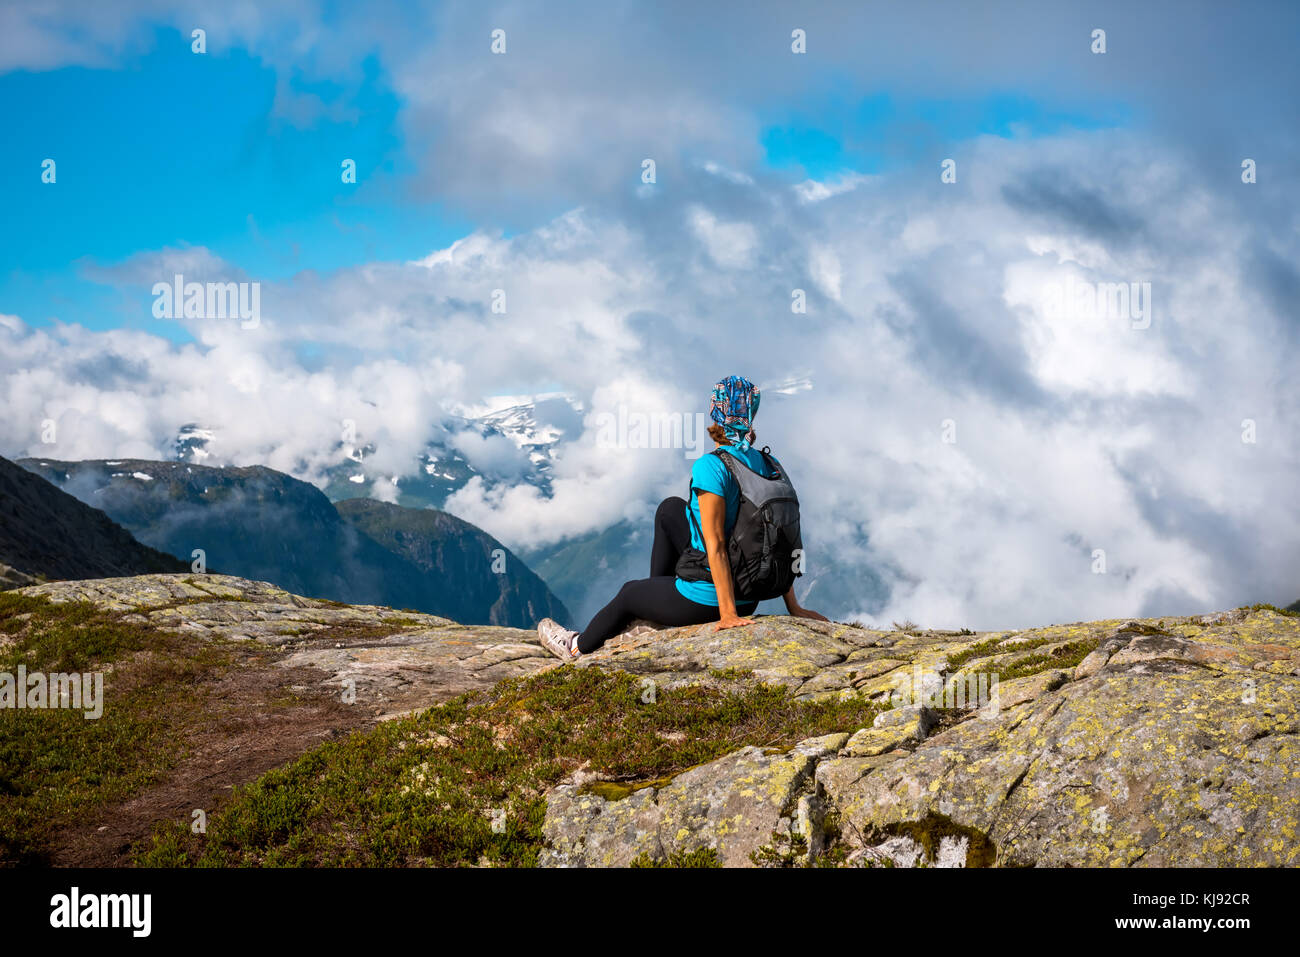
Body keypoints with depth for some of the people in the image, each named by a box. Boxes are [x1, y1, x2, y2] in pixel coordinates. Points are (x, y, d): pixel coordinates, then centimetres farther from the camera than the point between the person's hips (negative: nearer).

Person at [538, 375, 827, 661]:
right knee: (671, 508, 20)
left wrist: (727, 613, -22)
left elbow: (716, 545, -24)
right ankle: (658, 589, 38)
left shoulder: (711, 467, -22)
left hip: (705, 601, -6)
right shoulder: (768, 465, -1)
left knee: (629, 594, 24)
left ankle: (578, 647, 51)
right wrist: (793, 607, 4)